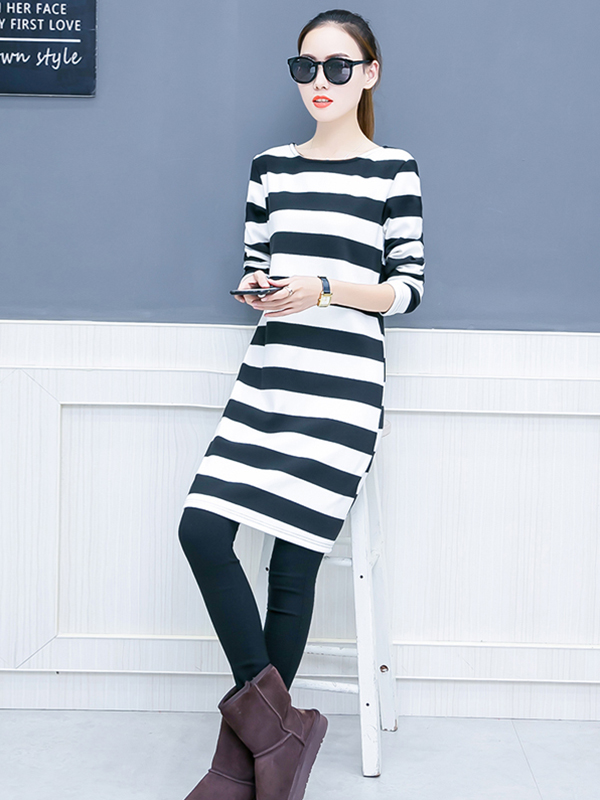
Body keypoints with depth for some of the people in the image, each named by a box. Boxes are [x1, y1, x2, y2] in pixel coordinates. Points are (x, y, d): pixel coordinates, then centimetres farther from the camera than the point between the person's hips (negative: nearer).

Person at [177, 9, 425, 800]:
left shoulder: (394, 170, 2)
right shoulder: (270, 167, 14)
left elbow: (408, 287, 1)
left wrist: (323, 290, -14)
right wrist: (257, 288, -5)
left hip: (343, 385, -4)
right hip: (267, 375, 5)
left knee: (293, 562, -4)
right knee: (202, 531, -10)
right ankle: (277, 725, 2)